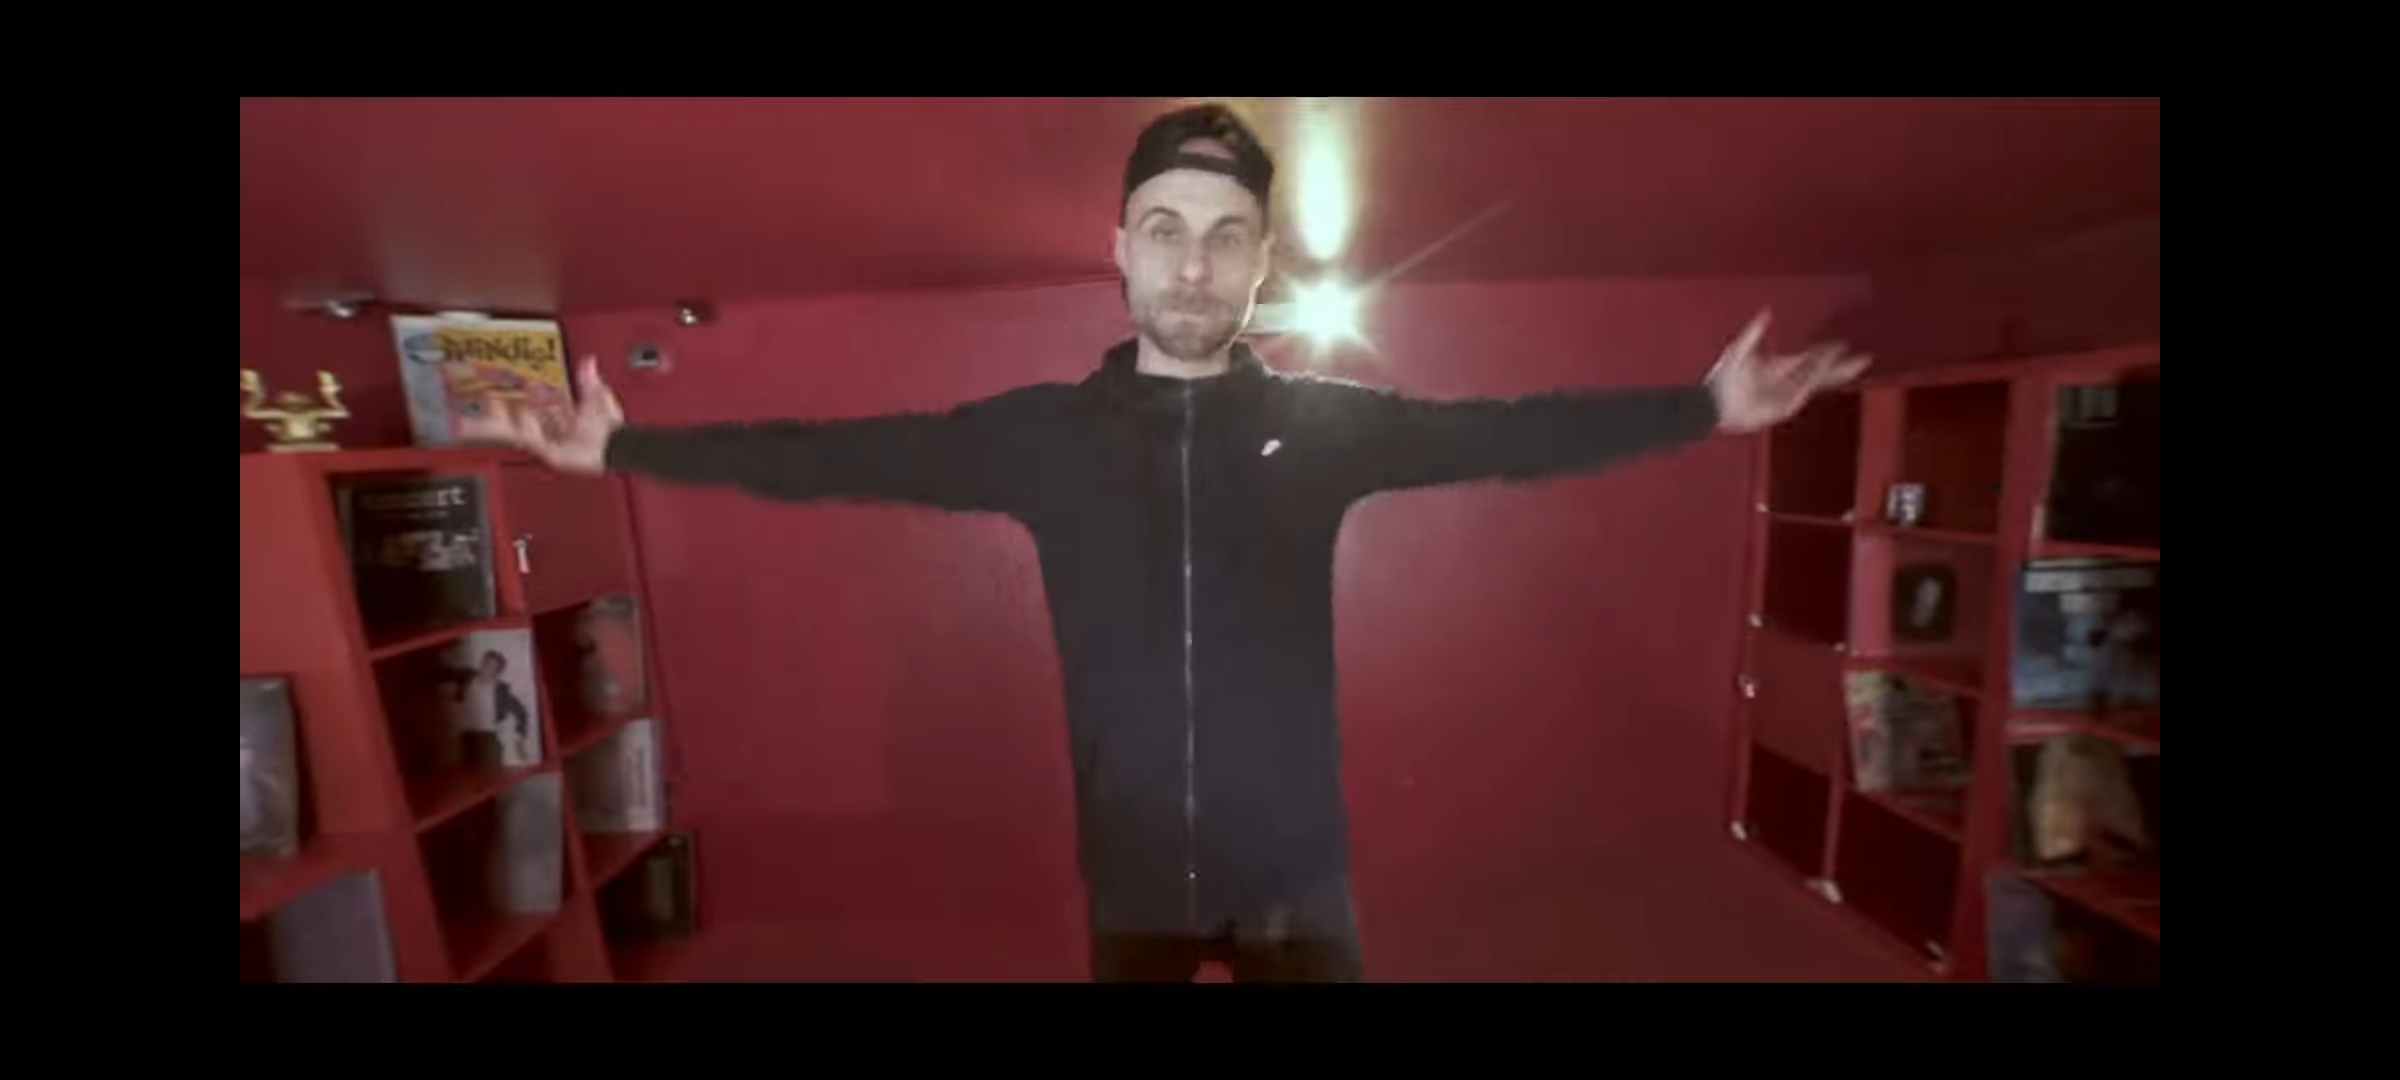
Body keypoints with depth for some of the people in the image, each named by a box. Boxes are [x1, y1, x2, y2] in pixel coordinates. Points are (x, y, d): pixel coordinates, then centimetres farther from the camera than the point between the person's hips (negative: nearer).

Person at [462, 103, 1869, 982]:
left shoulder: (1328, 423, -4)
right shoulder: (1047, 431, -5)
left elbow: (1513, 433, -2)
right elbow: (849, 453, -4)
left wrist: (1705, 406, -5)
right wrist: (626, 448, -3)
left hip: (1295, 870, 0)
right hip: (1130, 871, 1)